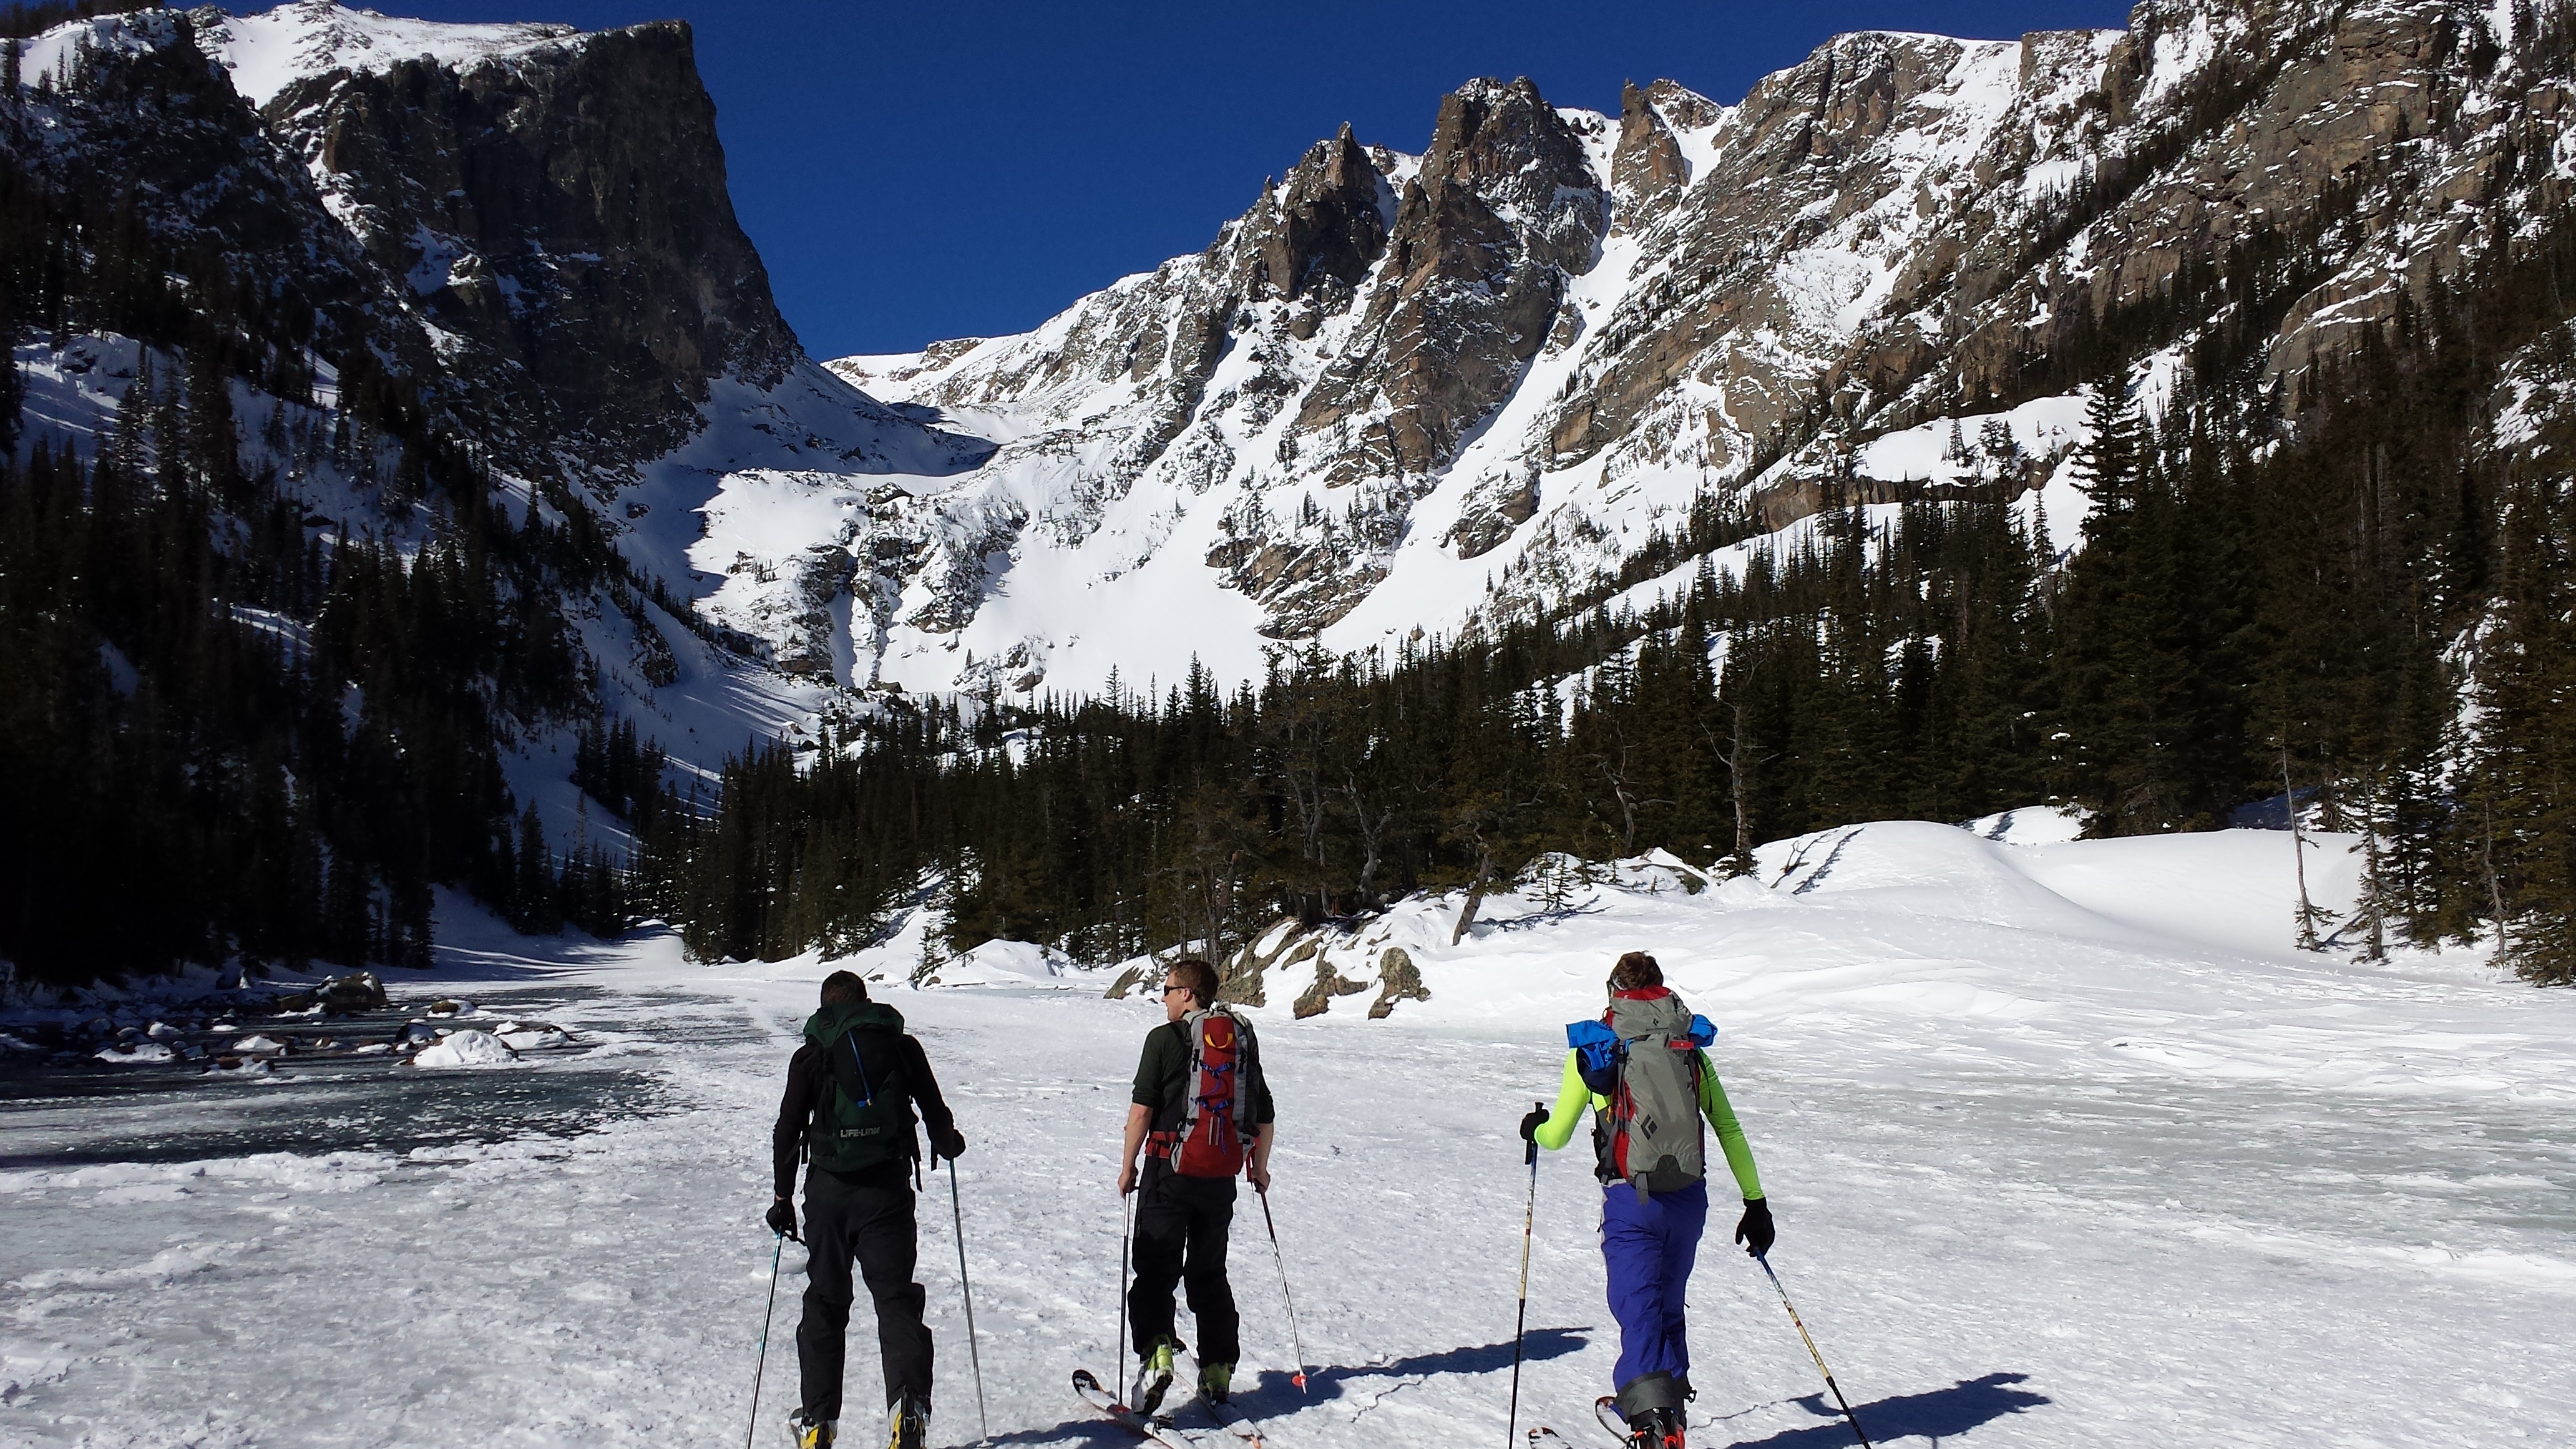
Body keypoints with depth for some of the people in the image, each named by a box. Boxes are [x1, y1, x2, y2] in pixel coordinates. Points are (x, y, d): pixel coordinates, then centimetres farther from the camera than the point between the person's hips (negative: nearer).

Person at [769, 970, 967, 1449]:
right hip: (888, 1187, 0)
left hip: (827, 1188, 0)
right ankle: (908, 1401, -19)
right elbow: (936, 1114, 9)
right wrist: (947, 1145, 31)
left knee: (825, 1302, 12)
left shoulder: (811, 1053, 6)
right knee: (895, 1298, 1)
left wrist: (783, 1196, 13)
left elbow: (788, 1128, 4)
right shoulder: (902, 1046, 7)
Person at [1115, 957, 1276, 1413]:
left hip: (1171, 1168, -5)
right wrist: (1260, 1169, 24)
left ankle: (1157, 1350, -17)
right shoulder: (1244, 1038, 9)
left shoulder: (1166, 1038, -6)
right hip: (1222, 1175, 5)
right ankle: (1219, 1368, 14)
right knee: (1210, 1273, 15)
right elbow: (1264, 1114, 12)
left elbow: (1142, 1107, -10)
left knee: (1156, 1268, 1)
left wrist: (1128, 1165, -1)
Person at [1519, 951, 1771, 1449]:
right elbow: (1729, 1130, 6)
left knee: (1639, 1312, -3)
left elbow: (1556, 1136, 6)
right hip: (1689, 1198, 4)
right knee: (1668, 1305, 22)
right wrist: (1756, 1203, 10)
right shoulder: (1691, 1047, 9)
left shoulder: (1591, 1048, 2)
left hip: (1631, 1202, -4)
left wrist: (1534, 1129, 29)